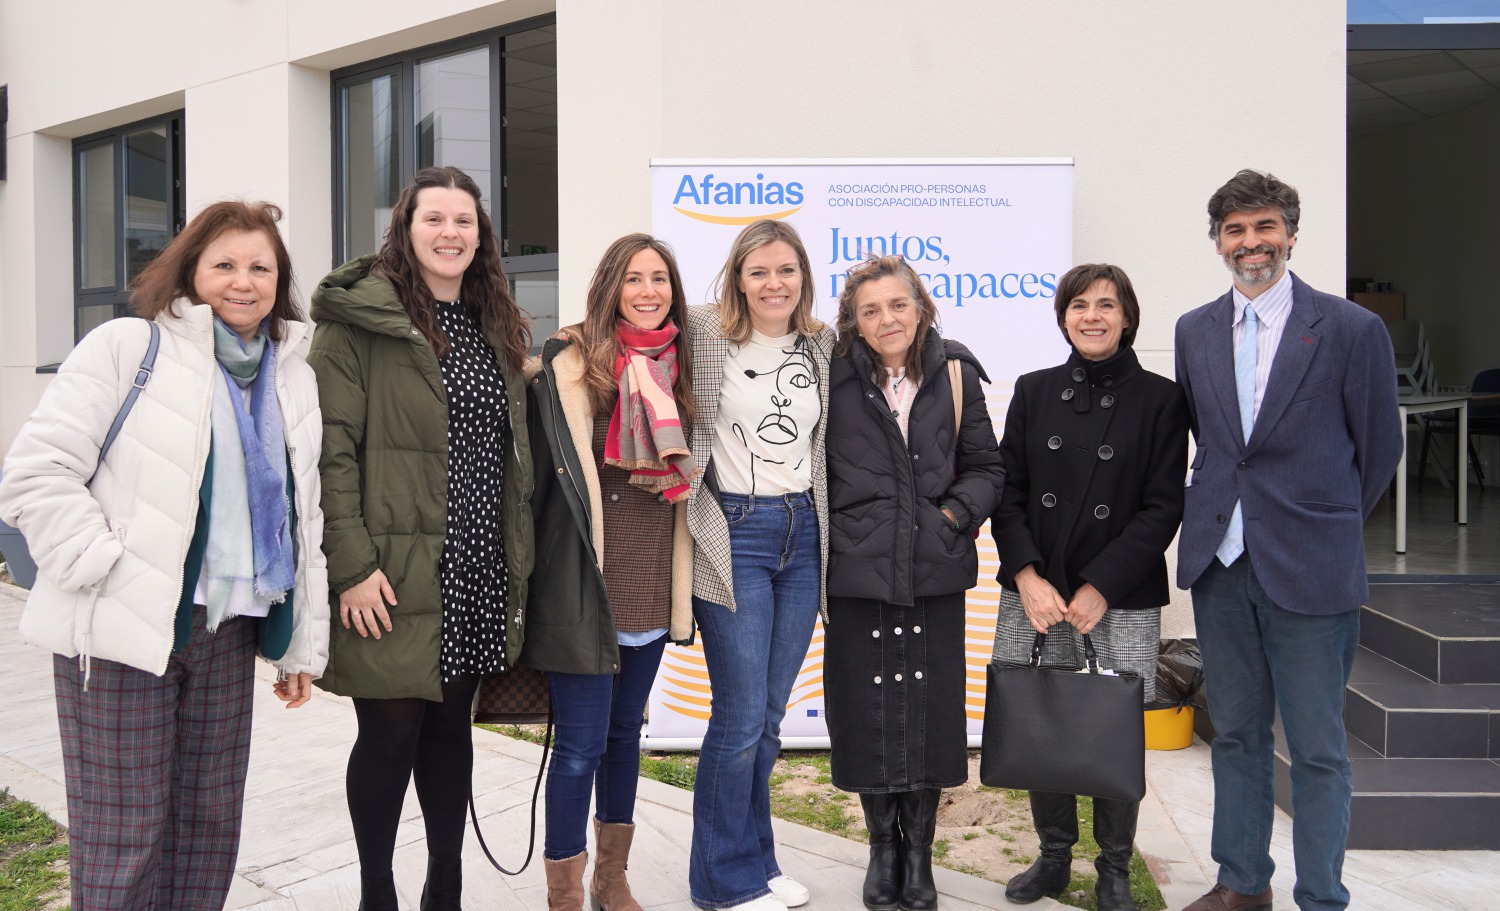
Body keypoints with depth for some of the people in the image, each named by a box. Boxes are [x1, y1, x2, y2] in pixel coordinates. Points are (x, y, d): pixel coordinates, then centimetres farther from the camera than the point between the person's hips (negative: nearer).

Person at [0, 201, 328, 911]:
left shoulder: (294, 379, 12)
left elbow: (303, 522, 14)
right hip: (122, 631, -5)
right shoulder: (126, 349, -5)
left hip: (231, 628, 5)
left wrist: (304, 646, 12)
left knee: (210, 823, 14)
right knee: (123, 834, 3)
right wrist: (107, 568, -16)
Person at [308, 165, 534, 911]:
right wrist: (351, 564, -18)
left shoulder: (498, 326, 14)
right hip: (395, 574, -6)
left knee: (452, 727, 15)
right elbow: (331, 445, -12)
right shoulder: (360, 318, -6)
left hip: (480, 572, 6)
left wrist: (518, 558, 12)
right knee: (390, 733, 4)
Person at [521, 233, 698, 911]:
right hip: (587, 580, -6)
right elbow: (564, 469, -11)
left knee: (626, 728, 17)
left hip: (652, 581, 6)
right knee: (582, 743, -2)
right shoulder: (573, 360, -9)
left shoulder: (676, 367, 9)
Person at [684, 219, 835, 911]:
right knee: (740, 718, -1)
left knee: (768, 716, 13)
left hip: (803, 534, 5)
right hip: (733, 535, -4)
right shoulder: (704, 334, -5)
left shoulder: (823, 345, 8)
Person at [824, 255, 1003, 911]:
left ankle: (919, 856, 26)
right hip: (857, 569, -1)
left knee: (930, 711, 7)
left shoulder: (955, 375, 4)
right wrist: (829, 537, -5)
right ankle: (883, 849, 29)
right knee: (867, 710, 7)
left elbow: (984, 465, 8)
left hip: (936, 572, 1)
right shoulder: (833, 379, -2)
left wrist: (956, 515, -6)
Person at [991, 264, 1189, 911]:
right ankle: (1054, 854, 26)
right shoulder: (1033, 392, 9)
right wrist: (1027, 577, -7)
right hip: (1034, 593, 2)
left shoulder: (1159, 399, 1)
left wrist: (1100, 588, -10)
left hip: (1122, 601, -2)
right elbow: (1007, 492, 6)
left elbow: (1163, 507, -4)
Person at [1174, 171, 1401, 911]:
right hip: (1219, 560, 4)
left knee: (1317, 749, 5)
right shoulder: (1194, 331, 7)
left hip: (1308, 568, -4)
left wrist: (1327, 526, 9)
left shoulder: (1352, 329, -6)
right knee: (1236, 733, 15)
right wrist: (1223, 510, 9)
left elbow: (1379, 447, 2)